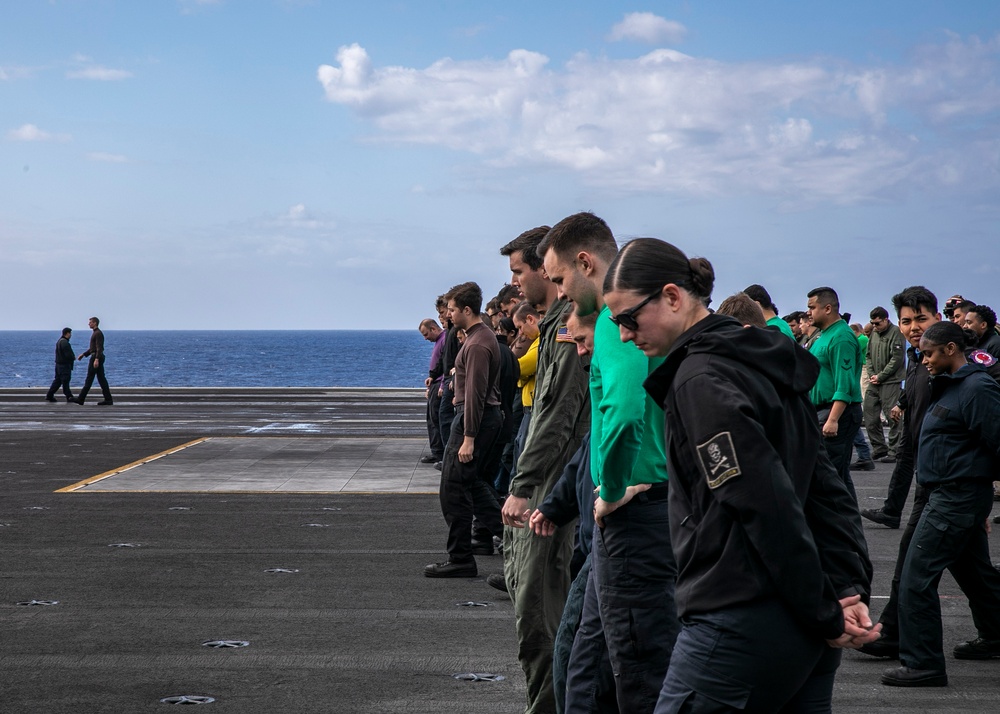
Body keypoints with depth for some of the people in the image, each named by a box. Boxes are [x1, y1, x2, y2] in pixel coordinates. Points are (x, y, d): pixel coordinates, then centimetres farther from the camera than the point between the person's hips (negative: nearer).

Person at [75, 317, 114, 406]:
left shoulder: (98, 333, -13)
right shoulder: (95, 333, 20)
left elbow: (99, 348, -22)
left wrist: (96, 359, -31)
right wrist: (83, 354, 25)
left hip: (96, 357, -10)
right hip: (97, 357, 10)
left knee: (89, 379, -6)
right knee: (101, 378, 6)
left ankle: (81, 399, -3)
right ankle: (108, 399, 3)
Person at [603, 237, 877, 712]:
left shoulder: (699, 380, -13)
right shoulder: (761, 362, 15)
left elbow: (767, 507, -18)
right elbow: (825, 488, 11)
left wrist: (825, 614, -12)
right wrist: (850, 590, 3)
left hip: (740, 624, -9)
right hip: (804, 623, 9)